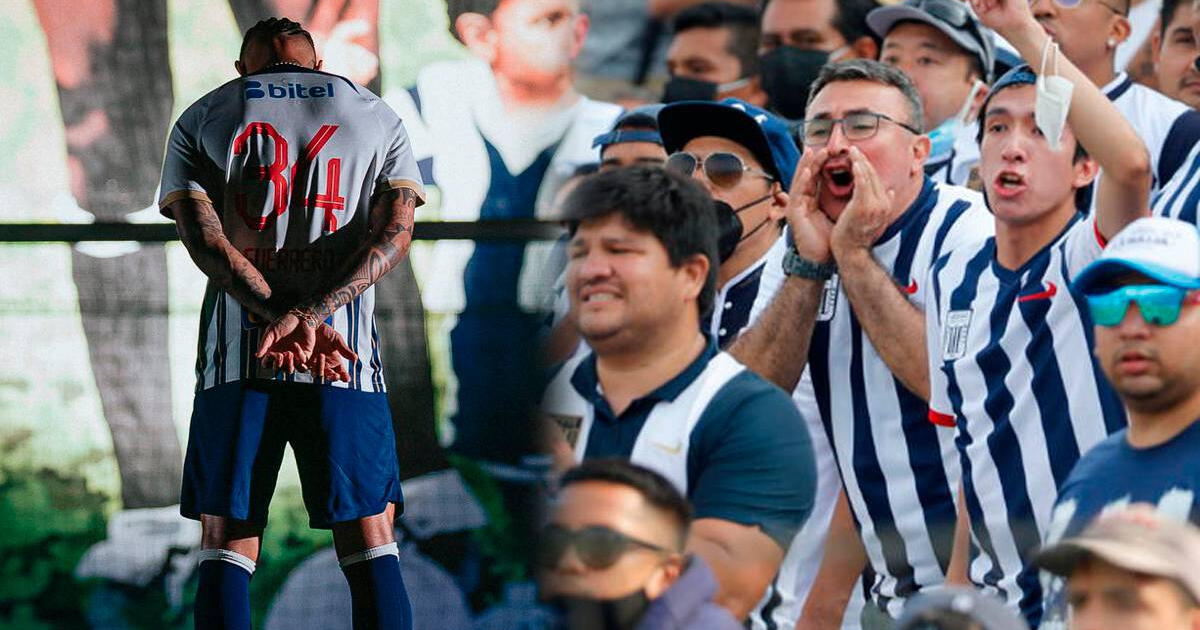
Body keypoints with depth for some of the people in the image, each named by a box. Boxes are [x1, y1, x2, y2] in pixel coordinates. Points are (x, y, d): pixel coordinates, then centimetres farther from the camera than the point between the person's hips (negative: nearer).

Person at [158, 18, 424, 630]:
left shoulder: (201, 120, 11)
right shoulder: (377, 117, 13)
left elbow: (204, 239, -5)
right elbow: (394, 233, -2)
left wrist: (281, 319, -16)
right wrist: (310, 317, -14)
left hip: (236, 350, 0)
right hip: (346, 355, 0)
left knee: (225, 545, 1)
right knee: (370, 545, 1)